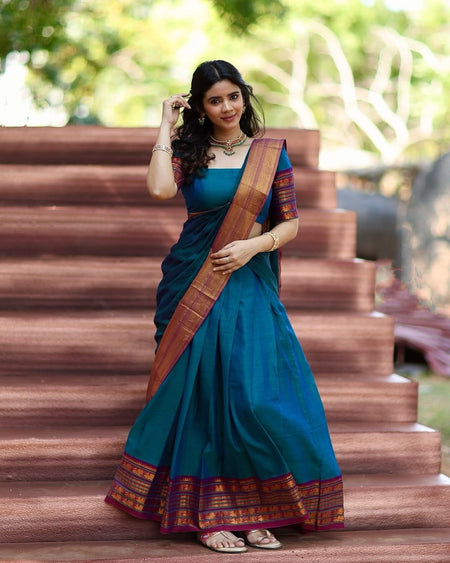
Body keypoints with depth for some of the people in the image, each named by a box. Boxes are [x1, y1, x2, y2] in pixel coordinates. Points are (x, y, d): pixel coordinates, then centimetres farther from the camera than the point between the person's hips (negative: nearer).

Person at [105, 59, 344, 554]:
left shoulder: (271, 153, 8)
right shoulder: (188, 151, 5)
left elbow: (291, 223, 7)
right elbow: (160, 188, -17)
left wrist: (253, 245, -11)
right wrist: (166, 126, -6)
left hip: (250, 286, 1)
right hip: (194, 285, -1)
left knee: (255, 396, -7)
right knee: (202, 393, -2)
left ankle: (254, 510, 5)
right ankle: (207, 514, 5)